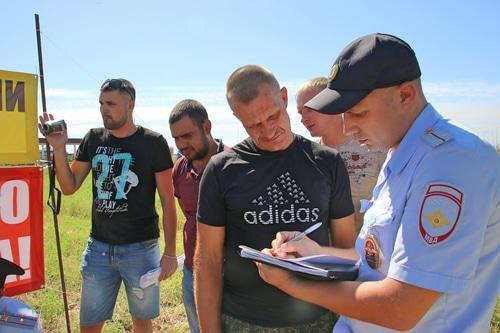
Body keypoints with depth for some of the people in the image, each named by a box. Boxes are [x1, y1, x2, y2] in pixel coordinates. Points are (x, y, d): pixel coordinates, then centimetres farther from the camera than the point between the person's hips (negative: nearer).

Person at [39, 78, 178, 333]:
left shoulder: (153, 143, -8)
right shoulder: (94, 139, 5)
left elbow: (167, 201, -7)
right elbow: (69, 187, 8)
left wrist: (170, 252, -9)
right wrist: (59, 148, -7)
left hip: (140, 248, -3)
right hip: (98, 247, 4)